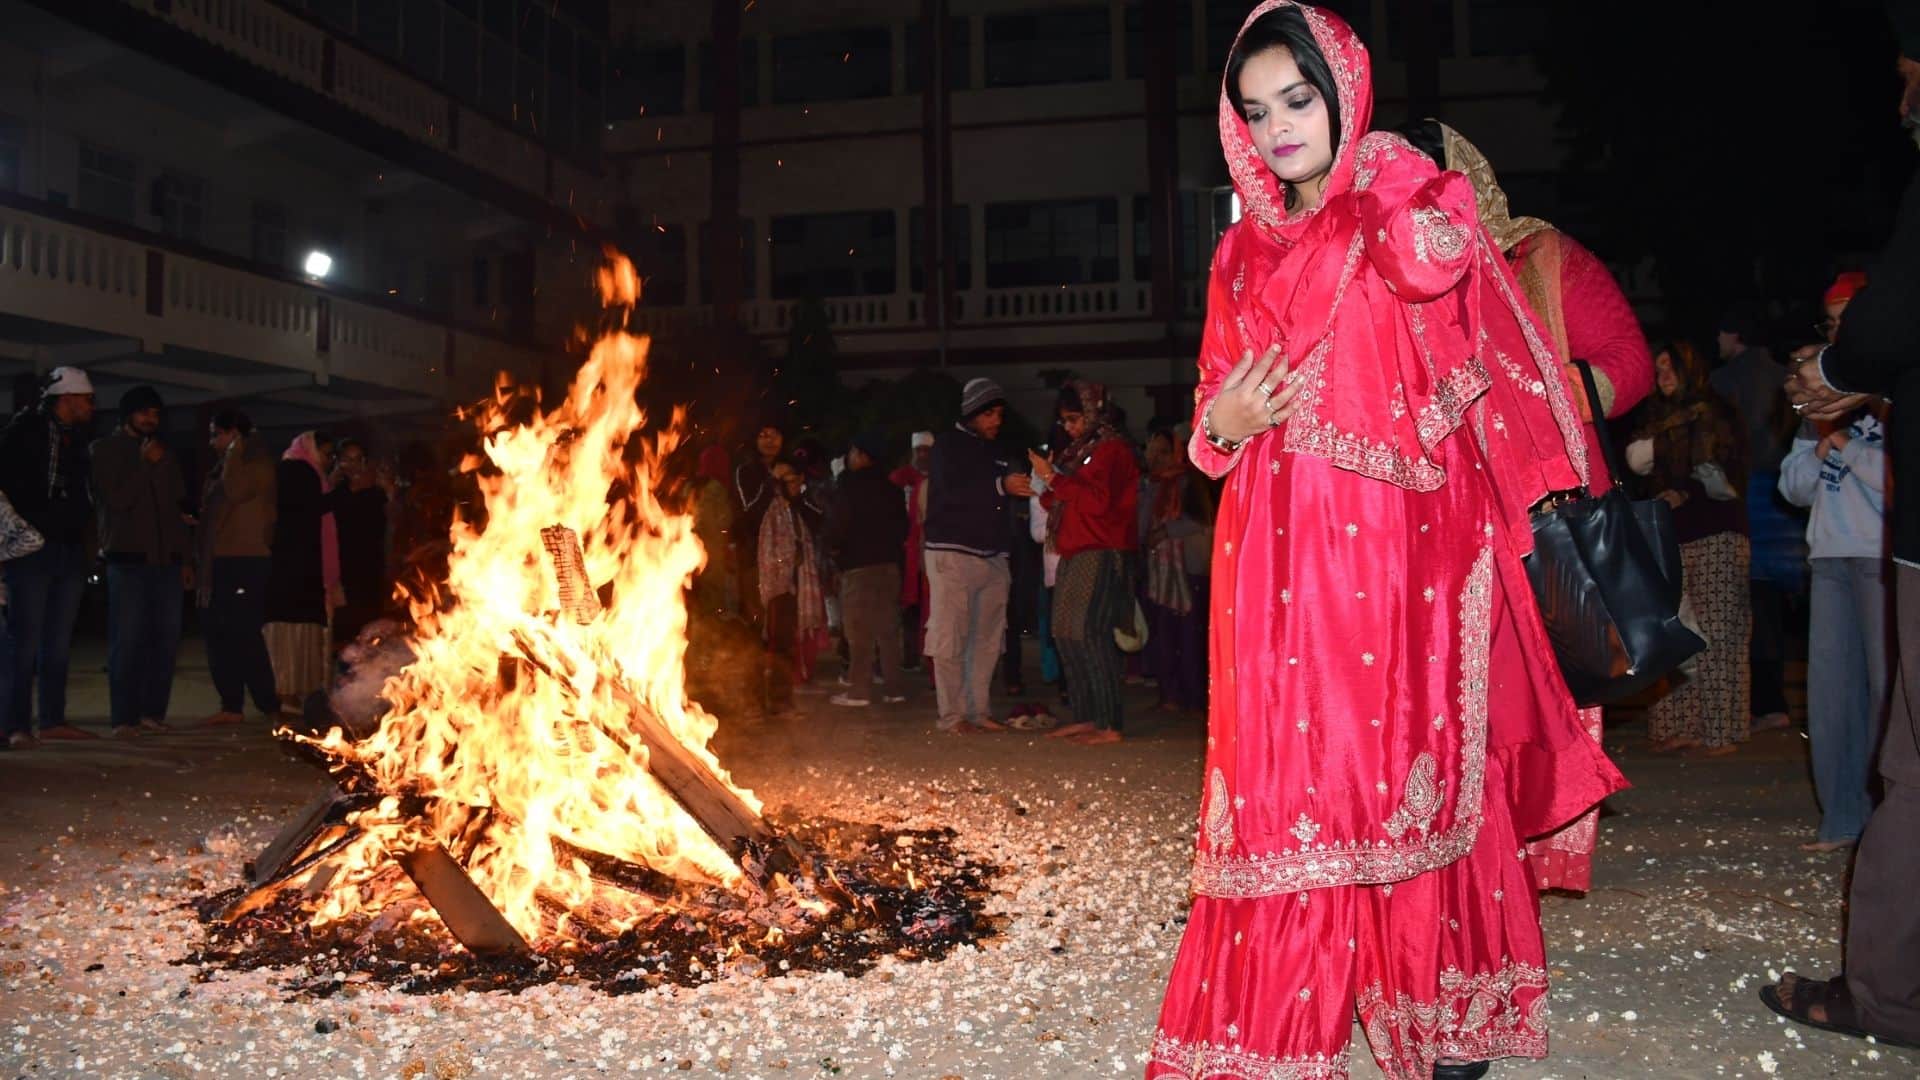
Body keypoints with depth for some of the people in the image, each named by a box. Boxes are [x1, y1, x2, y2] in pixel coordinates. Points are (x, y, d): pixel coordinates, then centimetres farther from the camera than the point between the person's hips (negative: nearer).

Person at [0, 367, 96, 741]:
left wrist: (85, 539, 11)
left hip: (70, 551, 7)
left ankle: (53, 720, 12)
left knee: (59, 641, 7)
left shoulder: (77, 439, 16)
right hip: (33, 548, -7)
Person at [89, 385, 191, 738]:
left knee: (166, 639, 0)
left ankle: (153, 712, 6)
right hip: (128, 558, -4)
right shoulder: (105, 451, 5)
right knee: (128, 640, -7)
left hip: (166, 559, 5)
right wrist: (145, 464, -10)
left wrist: (185, 557, 13)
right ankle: (124, 718, -5)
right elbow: (117, 499, -6)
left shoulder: (164, 454, 19)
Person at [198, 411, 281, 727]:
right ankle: (232, 705, 10)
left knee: (244, 635, -10)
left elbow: (236, 491, -21)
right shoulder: (222, 469, 21)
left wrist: (234, 452, -10)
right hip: (222, 561, 9)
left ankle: (270, 705, -5)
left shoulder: (258, 462, -4)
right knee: (219, 634, 7)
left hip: (246, 561, -9)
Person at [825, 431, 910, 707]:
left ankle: (860, 691, -5)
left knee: (859, 630, -4)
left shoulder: (851, 484, -8)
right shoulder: (889, 487, 12)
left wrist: (833, 547, 3)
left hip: (859, 563, -6)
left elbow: (838, 521, -13)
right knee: (888, 628, 9)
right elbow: (903, 523, 14)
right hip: (889, 562, 6)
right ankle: (894, 688, 9)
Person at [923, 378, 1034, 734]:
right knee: (950, 639, -6)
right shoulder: (948, 445, 0)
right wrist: (1001, 486, -24)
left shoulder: (997, 452, 19)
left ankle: (979, 711, 12)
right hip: (953, 553, -6)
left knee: (987, 639, 5)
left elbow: (1006, 499, 19)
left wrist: (1028, 486, 0)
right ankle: (952, 715, -2)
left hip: (992, 556, 6)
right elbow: (952, 490, -17)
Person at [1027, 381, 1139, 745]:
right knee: (1065, 633, 7)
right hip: (1074, 553, 9)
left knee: (1089, 633, -15)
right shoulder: (1076, 451, 21)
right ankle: (1086, 717, 13)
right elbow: (1062, 502, 27)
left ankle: (1109, 724, -14)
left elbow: (1098, 500, -18)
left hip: (1099, 554, -9)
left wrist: (1054, 478, -15)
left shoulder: (1112, 450, -6)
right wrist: (1047, 485, 7)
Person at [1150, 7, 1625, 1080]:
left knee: (1413, 776, -2)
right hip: (1281, 553, 4)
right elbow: (1216, 406, 18)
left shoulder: (1409, 214, 5)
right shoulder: (1246, 253, 17)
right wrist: (1222, 424, 2)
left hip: (1401, 543, -3)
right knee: (1284, 782, 0)